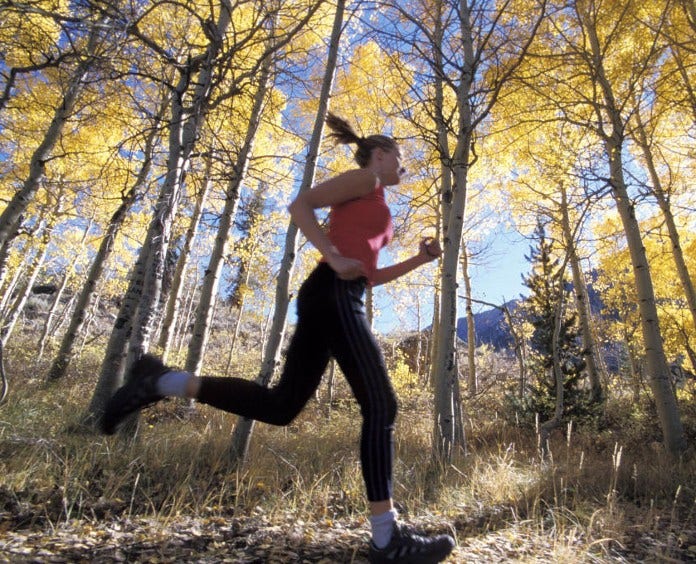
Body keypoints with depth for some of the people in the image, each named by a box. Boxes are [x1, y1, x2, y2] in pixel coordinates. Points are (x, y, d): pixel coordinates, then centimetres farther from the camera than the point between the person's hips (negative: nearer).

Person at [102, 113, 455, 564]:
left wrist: (419, 260, 25)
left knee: (280, 406, 4)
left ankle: (161, 381, 7)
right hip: (333, 294, -9)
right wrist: (334, 257, -16)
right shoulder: (364, 178, 7)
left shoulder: (373, 204, 34)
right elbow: (300, 204, -6)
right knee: (381, 405, -10)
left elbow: (368, 275, 31)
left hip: (334, 298, 9)